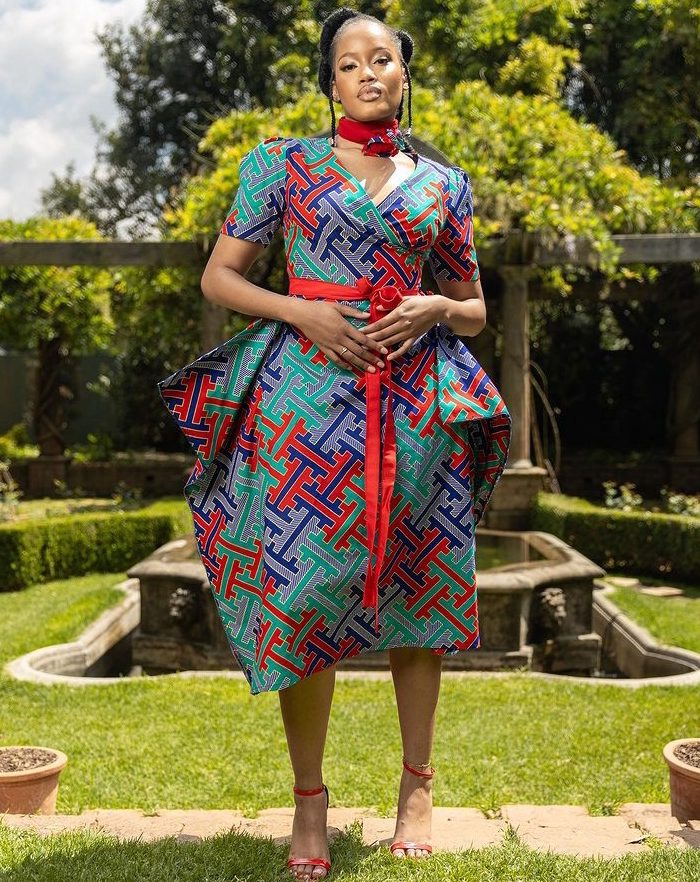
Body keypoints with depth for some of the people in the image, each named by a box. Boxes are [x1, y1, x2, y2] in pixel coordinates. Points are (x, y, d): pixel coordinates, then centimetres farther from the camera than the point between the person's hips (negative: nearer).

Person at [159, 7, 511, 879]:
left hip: (416, 398, 2)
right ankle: (308, 799, 12)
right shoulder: (283, 164, 8)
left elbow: (474, 308, 18)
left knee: (414, 586, 5)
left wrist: (432, 310, -4)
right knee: (304, 592, -3)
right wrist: (303, 311, -9)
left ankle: (417, 786, 21)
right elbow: (218, 276, 6)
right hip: (307, 391, -2)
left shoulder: (443, 182, 13)